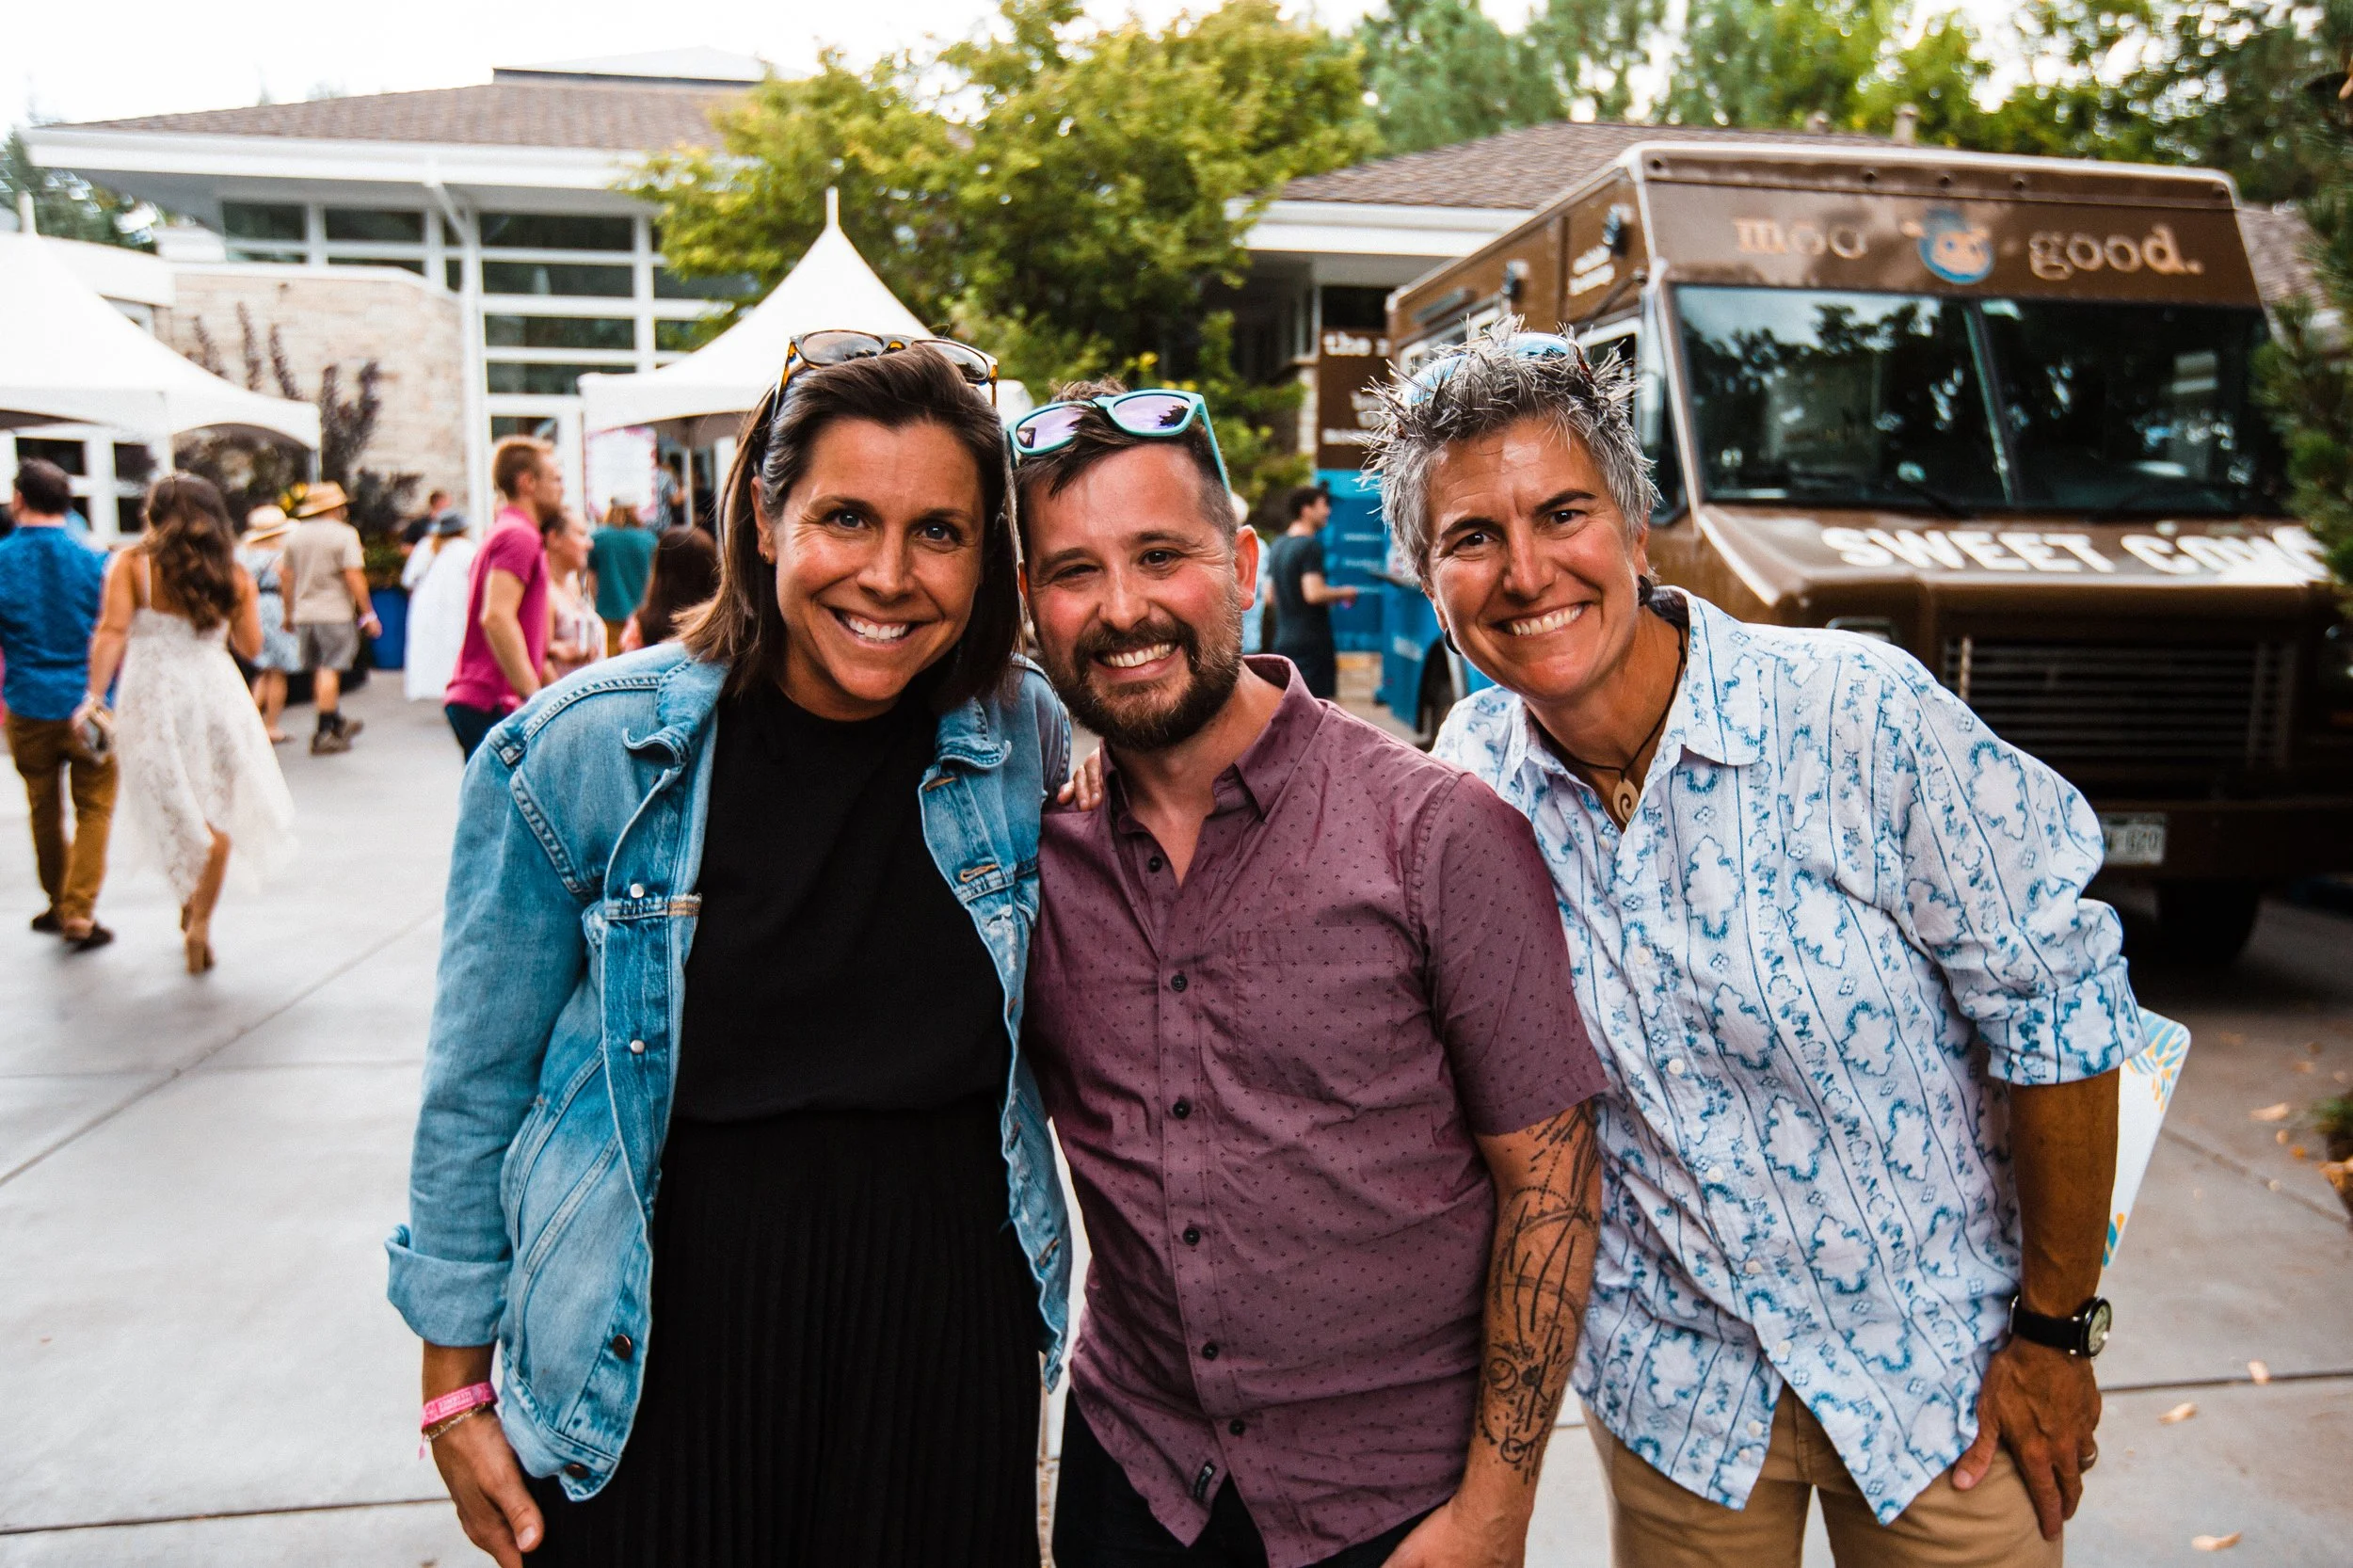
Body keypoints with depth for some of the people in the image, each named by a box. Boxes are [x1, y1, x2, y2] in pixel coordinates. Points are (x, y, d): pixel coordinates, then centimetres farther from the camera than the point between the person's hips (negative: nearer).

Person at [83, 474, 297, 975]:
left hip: (152, 697, -1)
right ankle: (200, 923, 3)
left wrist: (95, 696, -11)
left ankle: (191, 905, 10)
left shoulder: (131, 564, 0)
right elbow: (250, 646, 7)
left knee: (173, 812, 14)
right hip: (216, 693, 1)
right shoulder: (233, 573, 5)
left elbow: (112, 633, -10)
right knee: (215, 814, 9)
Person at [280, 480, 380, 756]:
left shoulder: (296, 535, 11)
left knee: (319, 671, 16)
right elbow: (354, 576, -14)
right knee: (330, 670, -5)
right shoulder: (344, 534, -7)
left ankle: (337, 723, 29)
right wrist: (367, 613, -10)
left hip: (303, 613, 7)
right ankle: (324, 734, -6)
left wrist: (289, 614, 24)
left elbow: (288, 578, 15)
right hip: (335, 612, -6)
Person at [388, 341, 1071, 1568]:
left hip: (947, 1328, 2)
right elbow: (479, 1087, -3)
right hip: (661, 1347, -1)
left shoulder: (1028, 740, -7)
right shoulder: (583, 753, -12)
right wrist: (455, 1387, 2)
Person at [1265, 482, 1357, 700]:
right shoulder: (1310, 546, -14)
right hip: (1313, 641, -9)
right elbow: (1313, 593, -24)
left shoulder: (1279, 545, 14)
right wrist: (1343, 593, -7)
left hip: (1284, 640, 9)